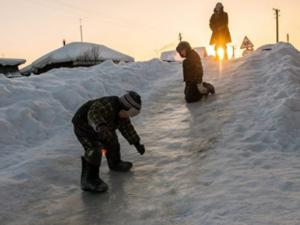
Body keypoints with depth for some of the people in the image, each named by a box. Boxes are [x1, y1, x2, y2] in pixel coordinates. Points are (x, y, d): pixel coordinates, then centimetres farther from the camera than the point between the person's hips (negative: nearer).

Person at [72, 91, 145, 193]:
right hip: (83, 126, -9)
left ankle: (115, 163, 42)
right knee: (94, 151, -23)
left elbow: (127, 128, 8)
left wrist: (137, 143, 10)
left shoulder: (121, 112, -4)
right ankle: (89, 180, -16)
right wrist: (101, 126, -67)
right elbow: (93, 114, -50)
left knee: (111, 140, 20)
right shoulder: (108, 105, -33)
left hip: (96, 127, 10)